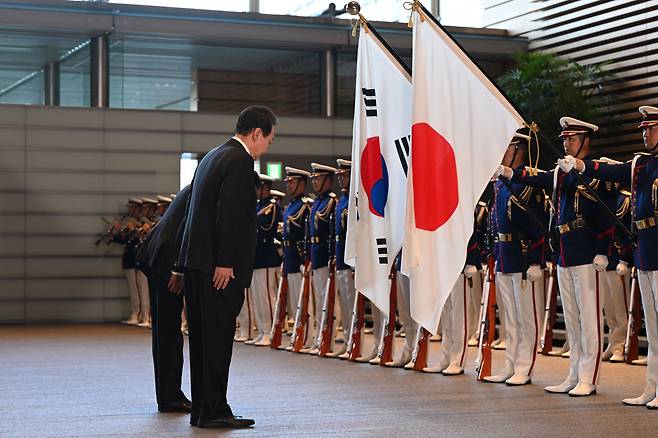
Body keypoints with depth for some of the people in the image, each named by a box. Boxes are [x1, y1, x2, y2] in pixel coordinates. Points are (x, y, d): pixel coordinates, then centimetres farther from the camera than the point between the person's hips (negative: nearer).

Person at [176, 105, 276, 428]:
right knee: (218, 337, -5)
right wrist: (225, 263, -20)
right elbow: (229, 214, -20)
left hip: (196, 262, 10)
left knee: (203, 338, 12)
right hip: (218, 265, -10)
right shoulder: (240, 161, -11)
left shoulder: (213, 157, 19)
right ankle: (214, 410, -1)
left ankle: (202, 409, 17)